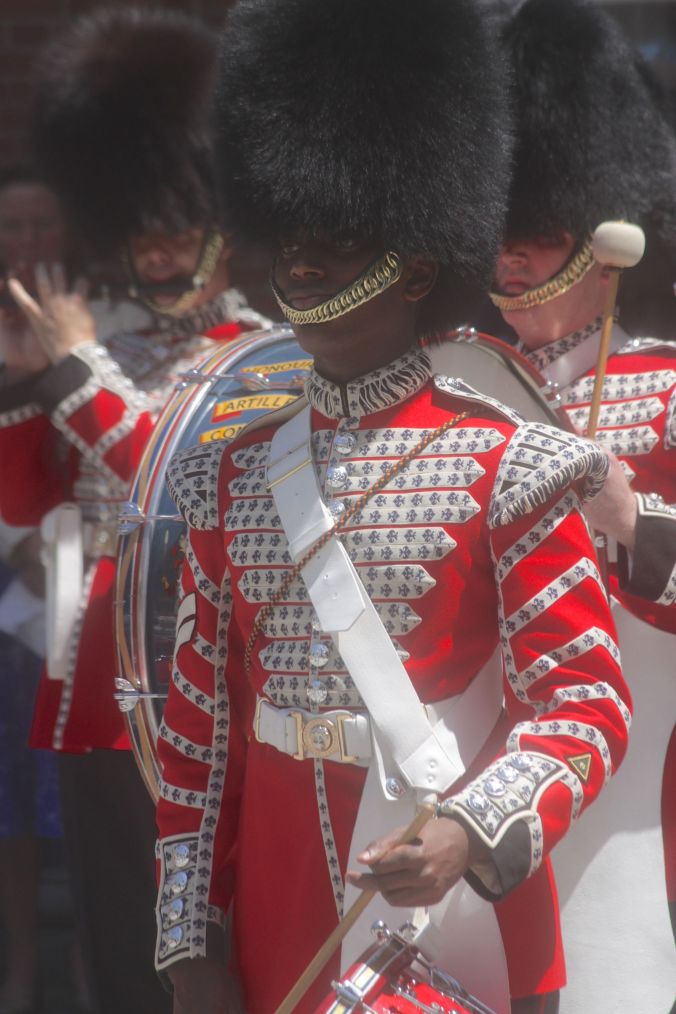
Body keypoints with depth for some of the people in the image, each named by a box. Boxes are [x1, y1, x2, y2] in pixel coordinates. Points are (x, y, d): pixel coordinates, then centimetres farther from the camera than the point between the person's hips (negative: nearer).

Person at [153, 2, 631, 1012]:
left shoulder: (503, 466, -7)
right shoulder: (235, 474, 6)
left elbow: (587, 702, -10)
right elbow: (200, 713, 8)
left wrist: (471, 834, -28)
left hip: (453, 910, -4)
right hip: (278, 921, 4)